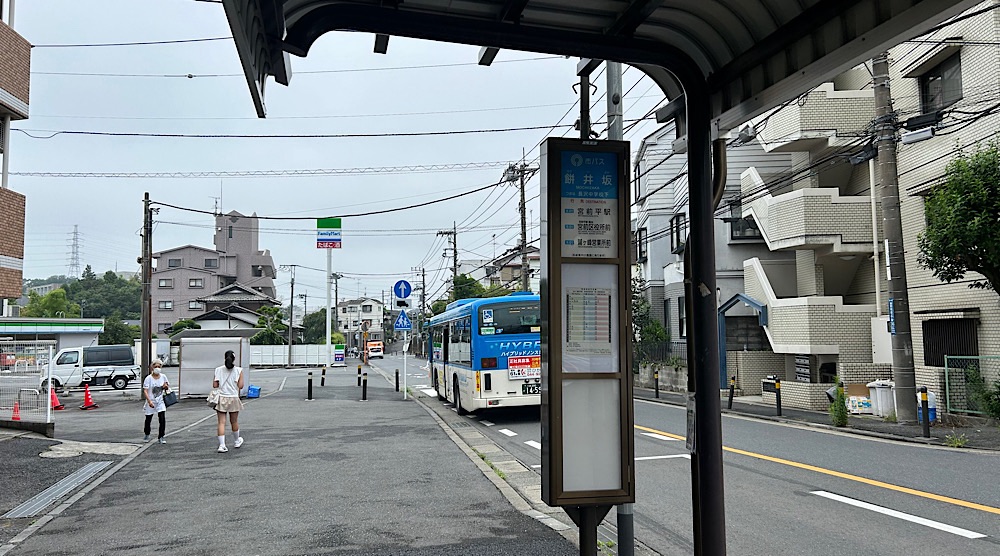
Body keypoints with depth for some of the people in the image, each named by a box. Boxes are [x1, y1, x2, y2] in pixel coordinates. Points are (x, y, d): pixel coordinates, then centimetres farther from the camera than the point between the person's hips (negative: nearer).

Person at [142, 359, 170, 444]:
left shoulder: (163, 376, 1)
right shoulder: (148, 378, -10)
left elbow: (167, 387, 15)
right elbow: (145, 391, -16)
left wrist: (166, 387, -10)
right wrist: (149, 401, -27)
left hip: (160, 402, 2)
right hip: (151, 402, -2)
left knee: (162, 419, -10)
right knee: (148, 419, 13)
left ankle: (161, 437, -1)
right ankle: (146, 435, 36)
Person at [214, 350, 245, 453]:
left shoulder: (218, 370, -1)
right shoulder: (238, 370, -6)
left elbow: (215, 385, -2)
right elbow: (240, 386, -9)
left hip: (221, 398, 1)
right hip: (233, 398, -1)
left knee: (221, 422, 1)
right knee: (234, 422, 16)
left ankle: (222, 445, -7)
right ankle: (236, 441, 35)